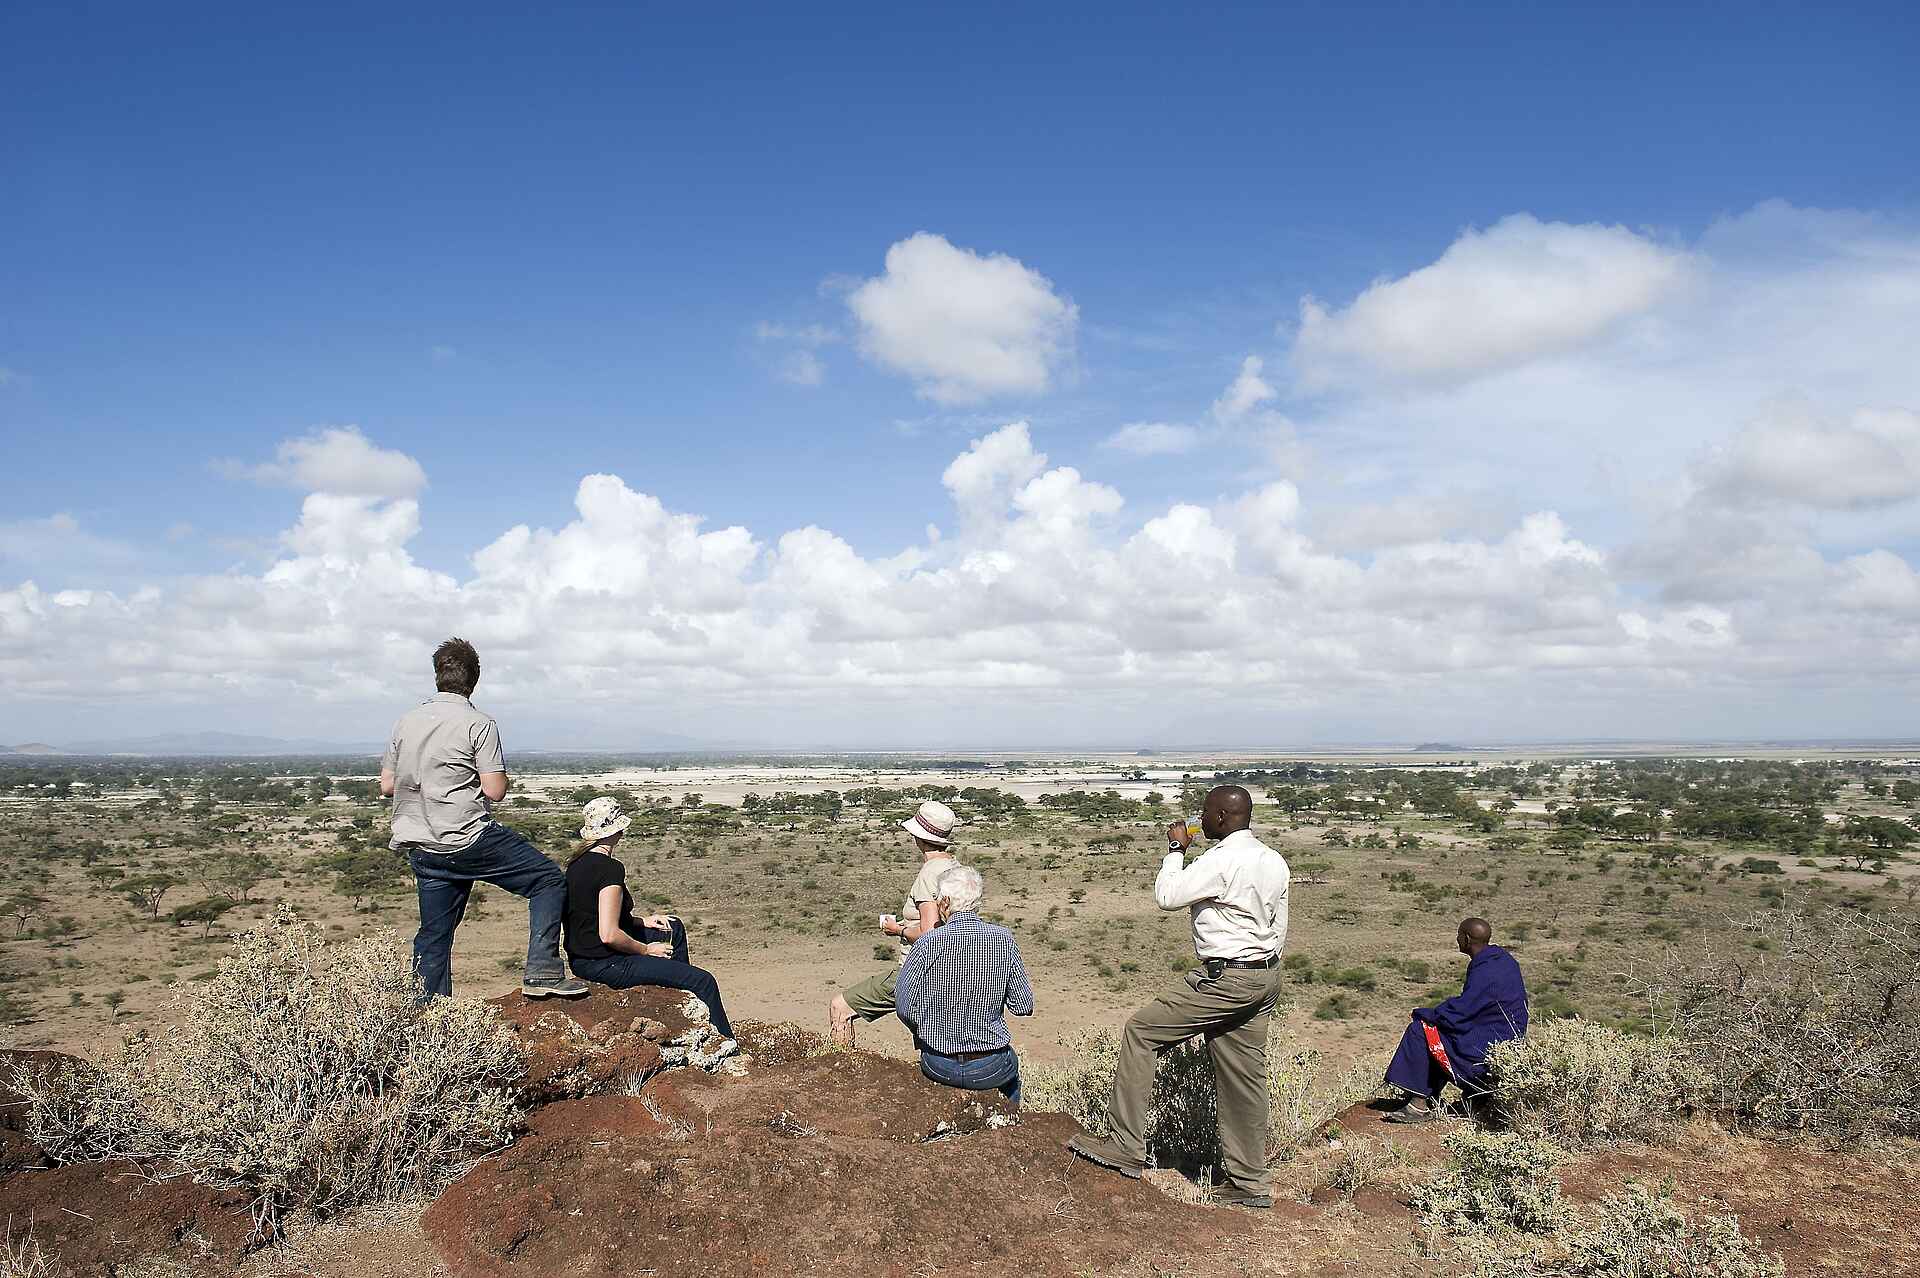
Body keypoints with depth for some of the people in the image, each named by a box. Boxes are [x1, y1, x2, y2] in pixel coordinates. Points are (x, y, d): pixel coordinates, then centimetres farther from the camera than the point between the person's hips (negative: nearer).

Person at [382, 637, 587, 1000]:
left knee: (433, 935, 14)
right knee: (550, 880, 5)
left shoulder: (406, 722, 8)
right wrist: (498, 775, 9)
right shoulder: (479, 724, -9)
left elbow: (387, 786, 13)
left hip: (422, 848, 6)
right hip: (470, 839, -6)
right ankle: (542, 971, -4)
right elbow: (495, 791, -13)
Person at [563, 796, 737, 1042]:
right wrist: (646, 950, -11)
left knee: (675, 928, 26)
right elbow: (609, 935, -28)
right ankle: (724, 1043, 7)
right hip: (605, 964, -10)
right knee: (704, 982, -7)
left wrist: (642, 922, 13)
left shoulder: (576, 864, 6)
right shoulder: (609, 868, -22)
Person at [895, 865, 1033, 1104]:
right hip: (990, 1069, 1)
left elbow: (905, 1007, -11)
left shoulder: (928, 943, -16)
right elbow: (1023, 1006, -6)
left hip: (939, 1067, 0)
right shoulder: (1004, 940, -11)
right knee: (1011, 1069, 36)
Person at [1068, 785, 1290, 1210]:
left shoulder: (1220, 861, -19)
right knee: (1243, 1076, 14)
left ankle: (1124, 1147, 0)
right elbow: (1279, 927, 15)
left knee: (1141, 1031, -2)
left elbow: (1166, 895, -12)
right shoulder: (1274, 861, 9)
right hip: (1266, 976, 9)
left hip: (1225, 977, -9)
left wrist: (1176, 848, 2)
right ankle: (1248, 1183, 20)